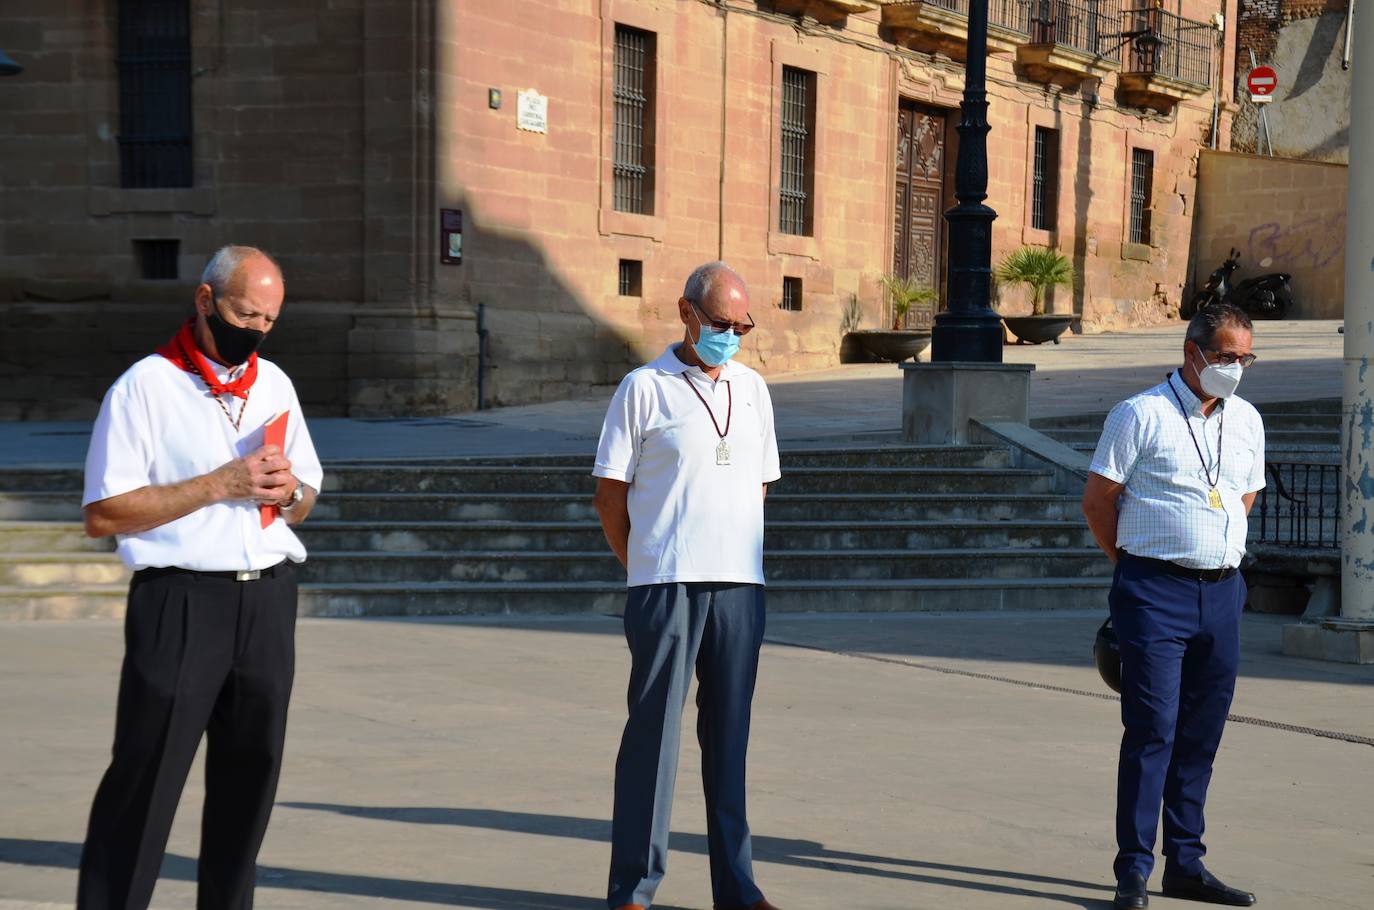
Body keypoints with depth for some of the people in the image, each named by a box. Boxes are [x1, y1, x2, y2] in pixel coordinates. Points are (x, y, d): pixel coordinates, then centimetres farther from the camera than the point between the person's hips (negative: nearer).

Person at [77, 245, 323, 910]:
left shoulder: (274, 384, 14)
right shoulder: (146, 387, -5)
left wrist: (289, 493, -1)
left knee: (250, 772, 9)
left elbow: (305, 499, 24)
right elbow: (102, 514, -11)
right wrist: (217, 486, -14)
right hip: (180, 601, -6)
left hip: (268, 599, 6)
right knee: (145, 778, -5)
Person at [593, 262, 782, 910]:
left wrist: (738, 559, 13)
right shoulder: (644, 389, -1)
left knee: (728, 734, 9)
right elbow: (610, 493, 0)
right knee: (653, 730, -2)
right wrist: (646, 570, 2)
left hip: (740, 587, 5)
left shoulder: (751, 388, 14)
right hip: (666, 586, -5)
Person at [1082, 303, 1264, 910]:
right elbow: (1097, 500, -2)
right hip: (1155, 592, -6)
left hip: (1223, 591, 6)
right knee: (1152, 730, -9)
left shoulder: (1246, 421, 13)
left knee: (1201, 735, 9)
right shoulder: (1141, 415, -5)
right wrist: (1135, 564, 5)